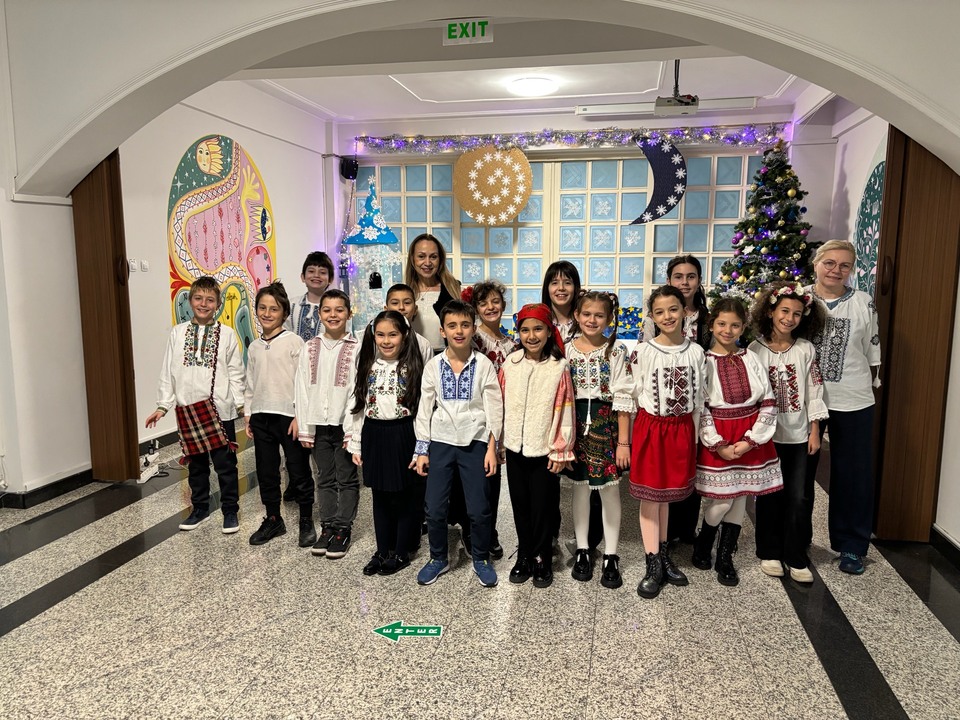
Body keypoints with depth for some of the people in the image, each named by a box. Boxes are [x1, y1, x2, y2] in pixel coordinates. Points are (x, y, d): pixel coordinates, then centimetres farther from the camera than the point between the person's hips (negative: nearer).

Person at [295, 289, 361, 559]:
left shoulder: (356, 348, -5)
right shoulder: (310, 348, 6)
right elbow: (302, 389, 5)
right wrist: (305, 429, 2)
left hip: (345, 424, -3)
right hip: (318, 425, 4)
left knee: (347, 479, 5)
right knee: (325, 479, 13)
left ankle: (343, 528, 16)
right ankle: (327, 526, 23)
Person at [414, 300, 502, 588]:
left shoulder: (484, 365, -4)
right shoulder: (434, 366, 0)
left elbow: (494, 408, -2)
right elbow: (424, 408, 3)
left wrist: (491, 448, -6)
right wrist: (422, 450, 1)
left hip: (474, 443, -1)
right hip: (440, 442, 2)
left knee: (479, 509, 3)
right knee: (434, 508, 5)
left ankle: (481, 559, 25)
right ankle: (438, 558, 27)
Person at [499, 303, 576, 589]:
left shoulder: (559, 367, -8)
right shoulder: (509, 364, 1)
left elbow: (564, 411, -7)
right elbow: (500, 404, 6)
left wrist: (560, 450, -7)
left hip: (544, 450, -3)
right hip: (515, 448, 3)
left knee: (543, 507, 6)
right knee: (520, 505, 13)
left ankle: (542, 559, 24)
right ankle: (524, 556, 29)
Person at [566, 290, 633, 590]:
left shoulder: (617, 351, -4)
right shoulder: (567, 350, 2)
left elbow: (623, 398, -7)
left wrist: (623, 441, -10)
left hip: (607, 422, -2)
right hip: (576, 422, 2)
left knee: (610, 488, 4)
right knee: (580, 486, 11)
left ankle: (611, 556, 16)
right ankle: (582, 551, 24)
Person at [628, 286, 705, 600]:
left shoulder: (696, 351, 0)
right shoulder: (643, 352, -8)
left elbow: (698, 398, 7)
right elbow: (633, 396, -5)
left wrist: (694, 436, 7)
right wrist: (629, 438, -4)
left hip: (682, 429, 3)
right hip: (650, 428, -2)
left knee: (667, 494, 16)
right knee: (650, 496, 4)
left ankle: (663, 555, 30)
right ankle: (654, 565, 13)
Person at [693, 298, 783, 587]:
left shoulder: (752, 360, 2)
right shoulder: (703, 362, -5)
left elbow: (768, 403, 1)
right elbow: (699, 408, -8)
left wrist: (751, 439, -9)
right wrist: (717, 444, -14)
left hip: (749, 440, 3)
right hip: (716, 440, -3)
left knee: (740, 498, 8)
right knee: (722, 499, -1)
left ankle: (725, 558, 24)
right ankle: (702, 546, 27)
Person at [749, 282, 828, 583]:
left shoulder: (806, 349, 0)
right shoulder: (755, 350, -4)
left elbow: (815, 391, 2)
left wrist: (815, 431, -1)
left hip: (799, 434, 1)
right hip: (766, 434, -1)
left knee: (799, 497, 2)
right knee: (769, 495, 8)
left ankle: (797, 558, 16)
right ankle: (769, 553, 23)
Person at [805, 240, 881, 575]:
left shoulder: (864, 303, -1)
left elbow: (872, 353, 4)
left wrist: (868, 387, 3)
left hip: (852, 401, 0)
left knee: (853, 473, 8)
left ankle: (851, 546, 24)